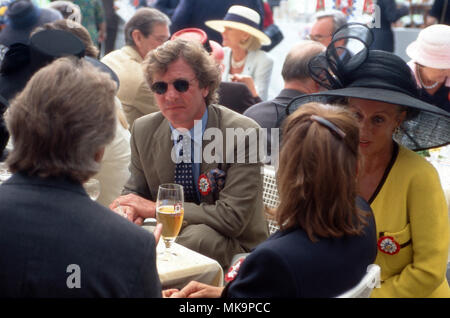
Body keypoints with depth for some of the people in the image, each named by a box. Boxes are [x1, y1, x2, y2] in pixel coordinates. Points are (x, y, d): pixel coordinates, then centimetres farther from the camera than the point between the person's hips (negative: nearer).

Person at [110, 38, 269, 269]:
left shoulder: (243, 133, -15)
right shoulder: (143, 130, 1)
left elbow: (233, 217, -20)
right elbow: (135, 190, 13)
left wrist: (155, 208, -19)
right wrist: (129, 206, -15)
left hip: (232, 249, -3)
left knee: (198, 234, -36)